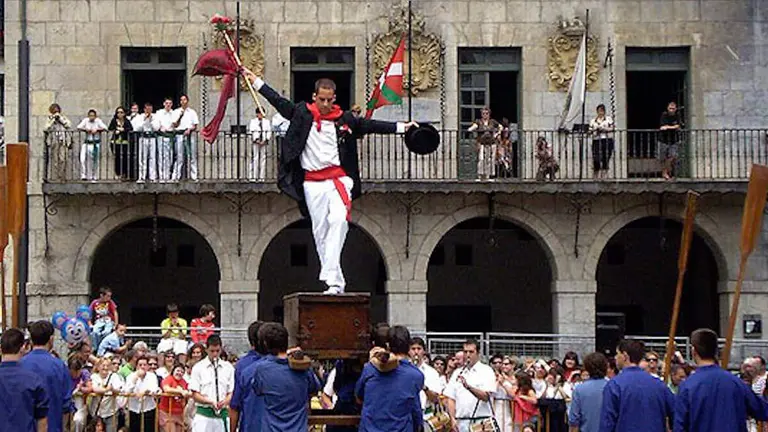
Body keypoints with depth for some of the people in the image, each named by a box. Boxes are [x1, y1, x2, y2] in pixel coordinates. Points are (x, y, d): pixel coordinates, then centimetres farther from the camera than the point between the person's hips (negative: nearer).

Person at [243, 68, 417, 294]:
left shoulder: (344, 119, 7)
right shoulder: (302, 113, 6)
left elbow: (369, 125, 12)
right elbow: (279, 102, 14)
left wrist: (400, 127, 10)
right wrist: (256, 81, 17)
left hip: (338, 178, -1)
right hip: (312, 182, 1)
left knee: (338, 220, -22)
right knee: (320, 230, 2)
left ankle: (330, 276, -25)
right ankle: (336, 281, 9)